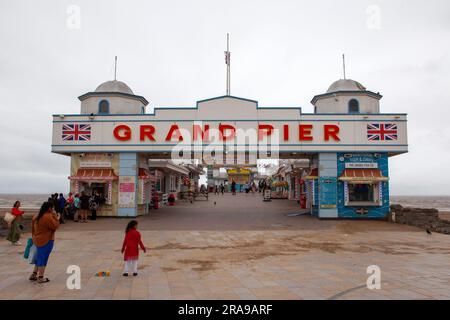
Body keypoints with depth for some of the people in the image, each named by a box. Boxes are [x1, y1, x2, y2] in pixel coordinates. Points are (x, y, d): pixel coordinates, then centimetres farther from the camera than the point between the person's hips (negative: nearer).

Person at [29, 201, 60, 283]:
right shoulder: (48, 217, -22)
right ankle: (40, 278, 9)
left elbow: (33, 228, 15)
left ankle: (33, 275, 25)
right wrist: (56, 218, -9)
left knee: (39, 258, 20)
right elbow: (55, 226, -18)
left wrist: (34, 237, 21)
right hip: (46, 241, -9)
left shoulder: (36, 216, 8)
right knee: (43, 258, 1)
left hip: (37, 240, 9)